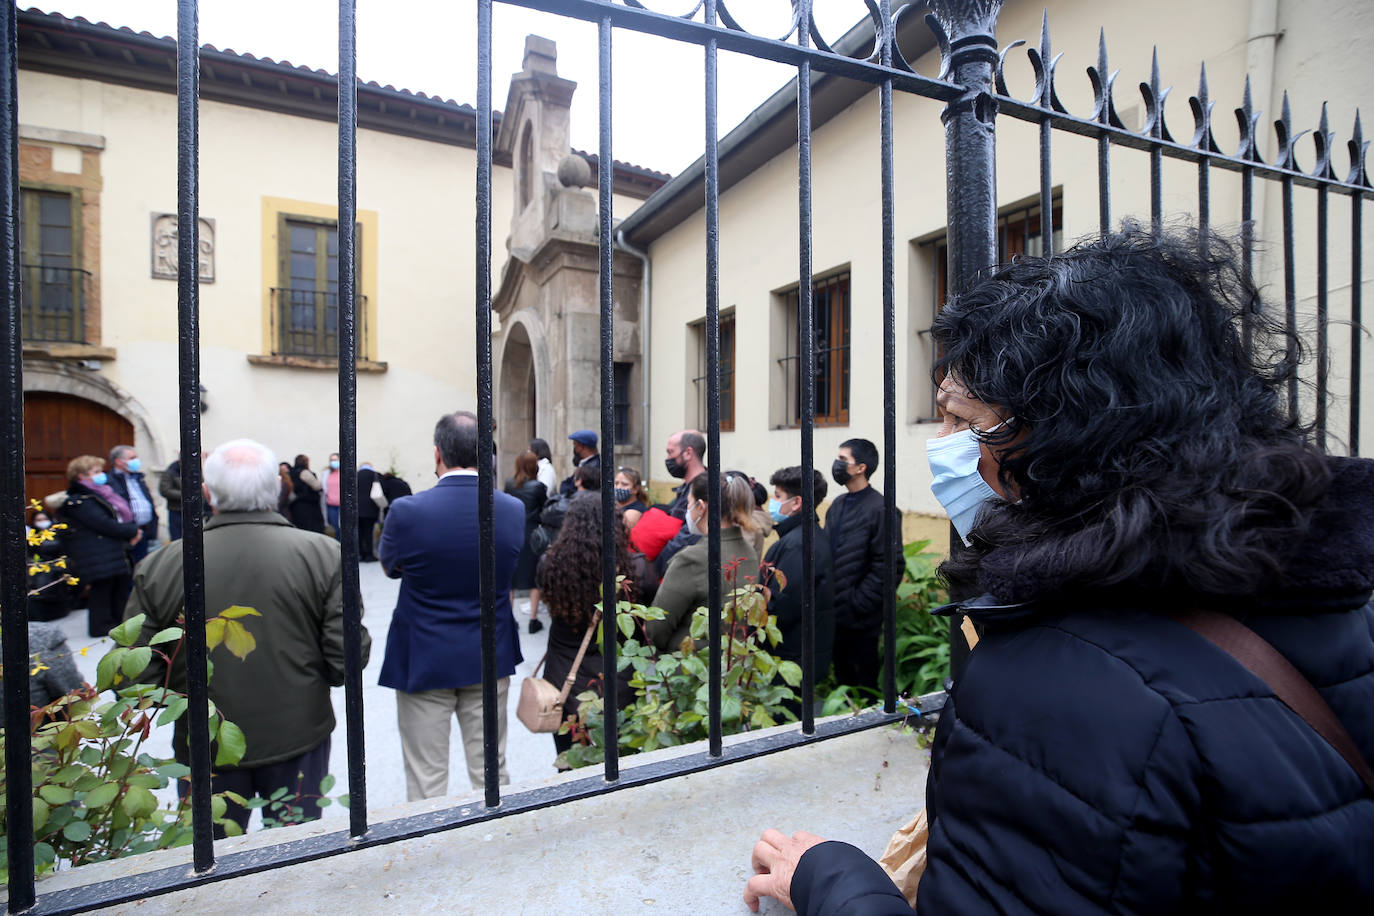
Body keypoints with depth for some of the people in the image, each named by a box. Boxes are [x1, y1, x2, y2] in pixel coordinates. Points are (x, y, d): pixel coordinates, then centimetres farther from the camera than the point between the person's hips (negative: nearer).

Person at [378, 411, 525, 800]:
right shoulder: (514, 509, -11)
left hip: (423, 660, -2)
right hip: (490, 657, 2)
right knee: (491, 771, 17)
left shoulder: (408, 511, -18)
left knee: (426, 780, 14)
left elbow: (390, 565, 1)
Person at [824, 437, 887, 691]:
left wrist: (858, 604, -17)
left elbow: (886, 565, -18)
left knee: (864, 685, 10)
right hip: (834, 614, 7)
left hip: (860, 620, -7)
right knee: (841, 679, 21)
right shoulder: (838, 504, 9)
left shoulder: (880, 509, -16)